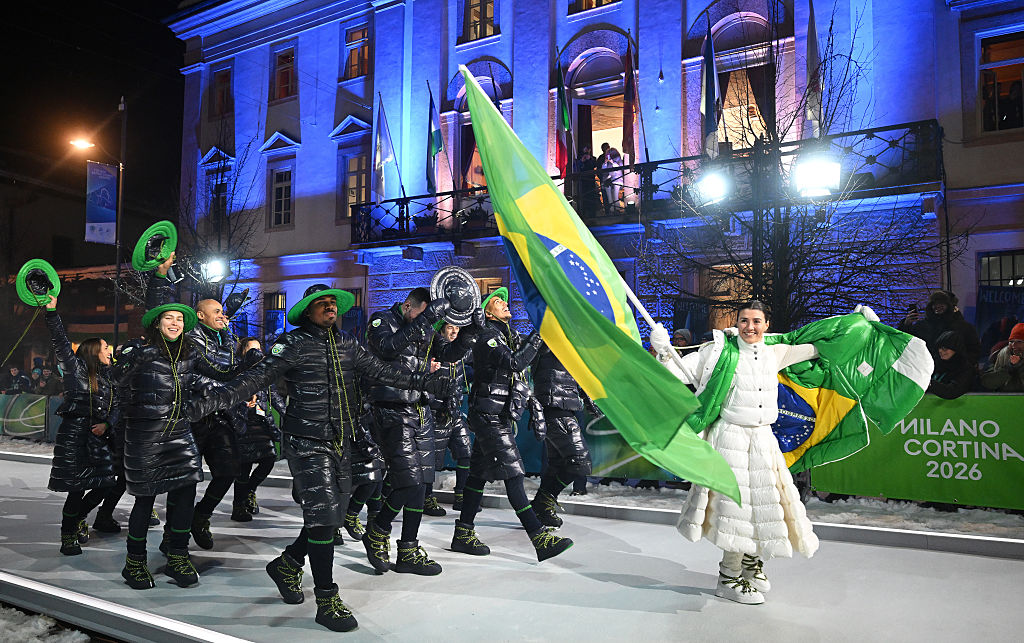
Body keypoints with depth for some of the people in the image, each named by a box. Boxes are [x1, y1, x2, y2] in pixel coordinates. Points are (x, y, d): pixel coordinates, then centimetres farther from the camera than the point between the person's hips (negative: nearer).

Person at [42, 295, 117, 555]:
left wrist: (106, 424, -3)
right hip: (74, 435, -6)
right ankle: (68, 536, 14)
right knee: (77, 487, -4)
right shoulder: (76, 369, 1)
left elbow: (115, 406, 16)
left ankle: (77, 518, 29)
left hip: (98, 435, 6)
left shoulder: (106, 377, 17)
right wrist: (51, 312, -18)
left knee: (103, 484, 2)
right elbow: (60, 342, -9)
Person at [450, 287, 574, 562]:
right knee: (513, 475, -11)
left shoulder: (509, 335, 19)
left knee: (480, 473, 12)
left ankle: (463, 534, 19)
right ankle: (540, 539, -13)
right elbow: (515, 363, -22)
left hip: (501, 415, 10)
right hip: (491, 416, -9)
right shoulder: (487, 336, -10)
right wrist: (538, 338, -14)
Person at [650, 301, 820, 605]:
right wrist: (664, 351, -23)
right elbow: (680, 373, -7)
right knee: (737, 504, -3)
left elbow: (815, 347, 24)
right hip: (731, 438, -5)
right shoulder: (720, 351, -7)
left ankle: (753, 561, 39)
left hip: (764, 440, 6)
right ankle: (729, 578, 15)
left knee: (767, 502, 13)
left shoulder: (774, 354, 7)